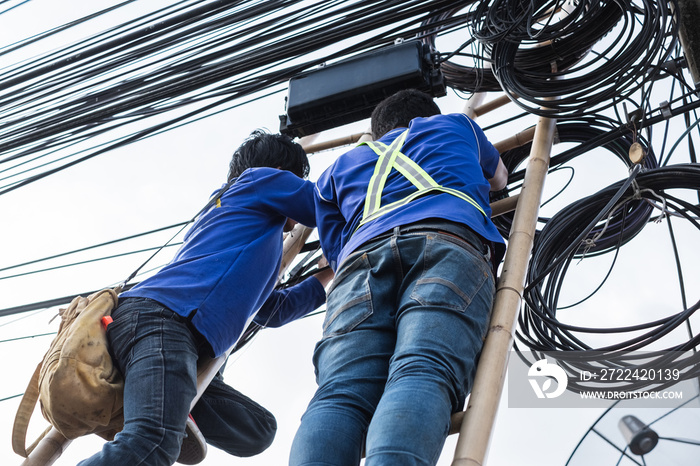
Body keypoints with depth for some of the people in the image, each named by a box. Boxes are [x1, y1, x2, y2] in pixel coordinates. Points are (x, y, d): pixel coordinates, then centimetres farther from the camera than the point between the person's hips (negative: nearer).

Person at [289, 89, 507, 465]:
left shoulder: (340, 167, 40)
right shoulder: (454, 126, 39)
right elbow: (499, 177, 57)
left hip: (363, 252, 2)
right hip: (448, 240, -1)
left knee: (340, 391, -21)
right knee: (422, 373, -26)